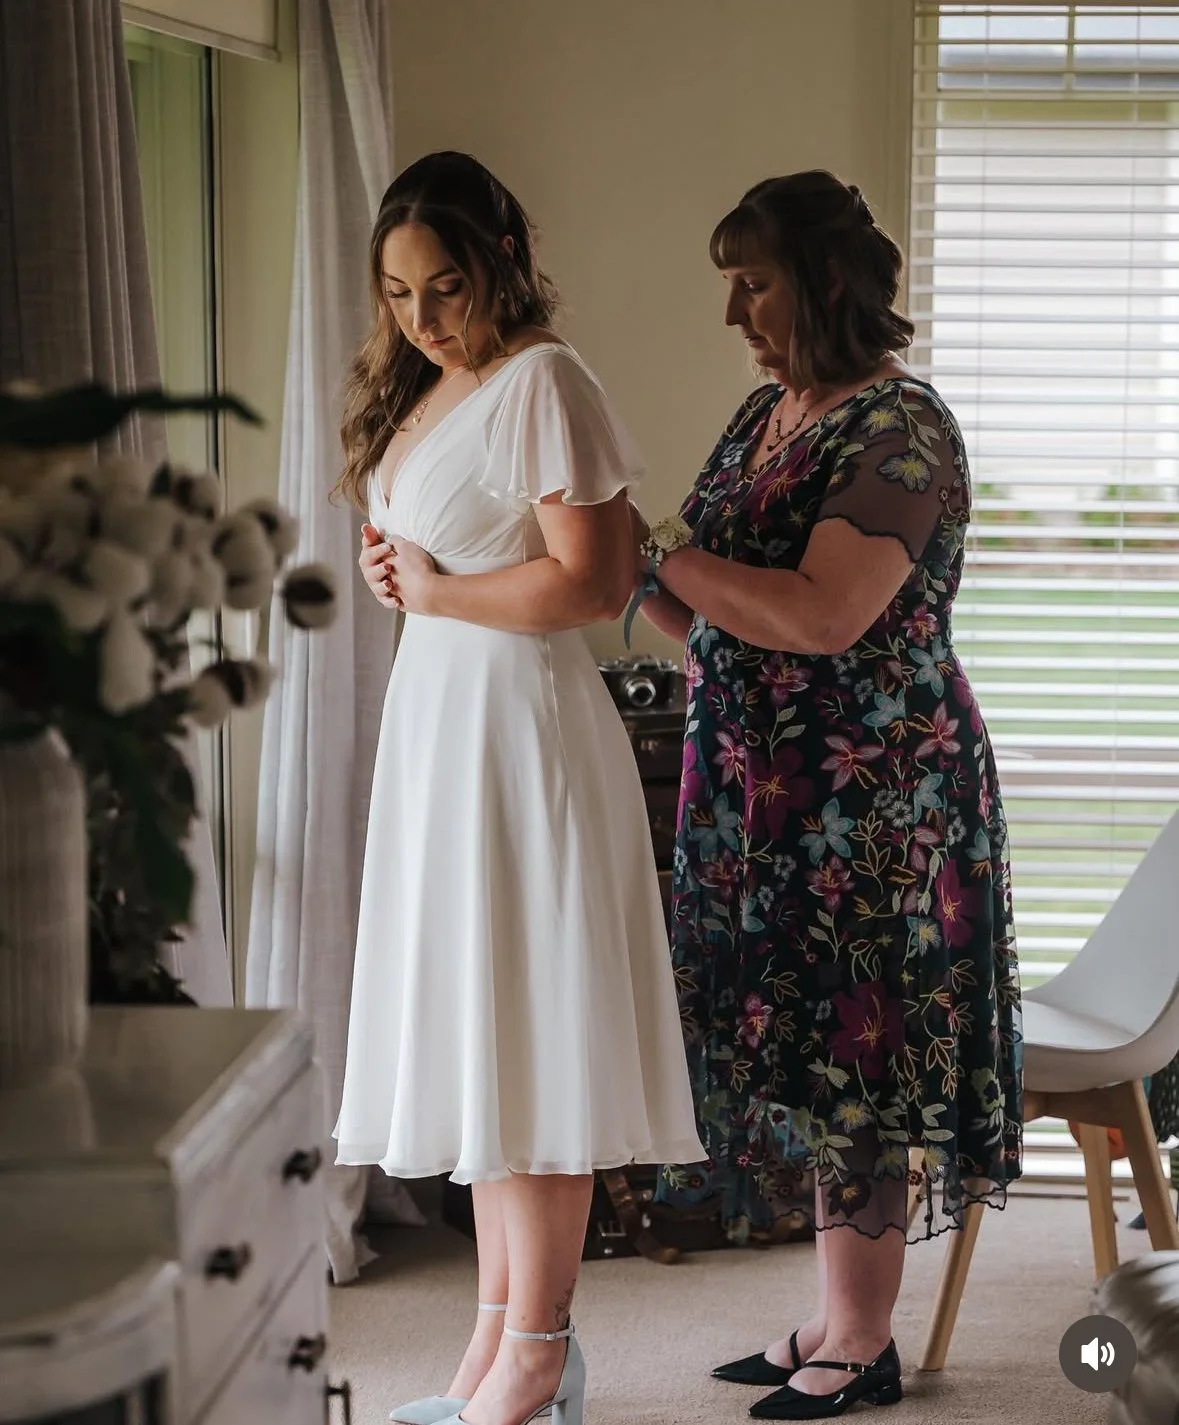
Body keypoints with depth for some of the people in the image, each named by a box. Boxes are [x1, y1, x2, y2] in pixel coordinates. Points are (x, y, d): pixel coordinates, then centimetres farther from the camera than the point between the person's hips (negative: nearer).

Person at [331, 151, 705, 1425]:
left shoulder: (541, 380, -13)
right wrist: (389, 569, 5)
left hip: (521, 722, -9)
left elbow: (594, 581, -20)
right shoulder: (420, 388, 15)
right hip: (436, 715, 9)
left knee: (528, 1032, -4)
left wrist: (434, 593, -10)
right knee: (469, 1033, 11)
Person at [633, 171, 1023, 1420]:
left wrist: (658, 550, -20)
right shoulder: (762, 418, 12)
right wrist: (642, 569, -2)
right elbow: (715, 620, 15)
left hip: (871, 798, -8)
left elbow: (822, 616, -26)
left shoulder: (901, 429, -15)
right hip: (766, 799, 8)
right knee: (802, 1055, 13)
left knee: (848, 1059, 0)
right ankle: (834, 1317, 25)